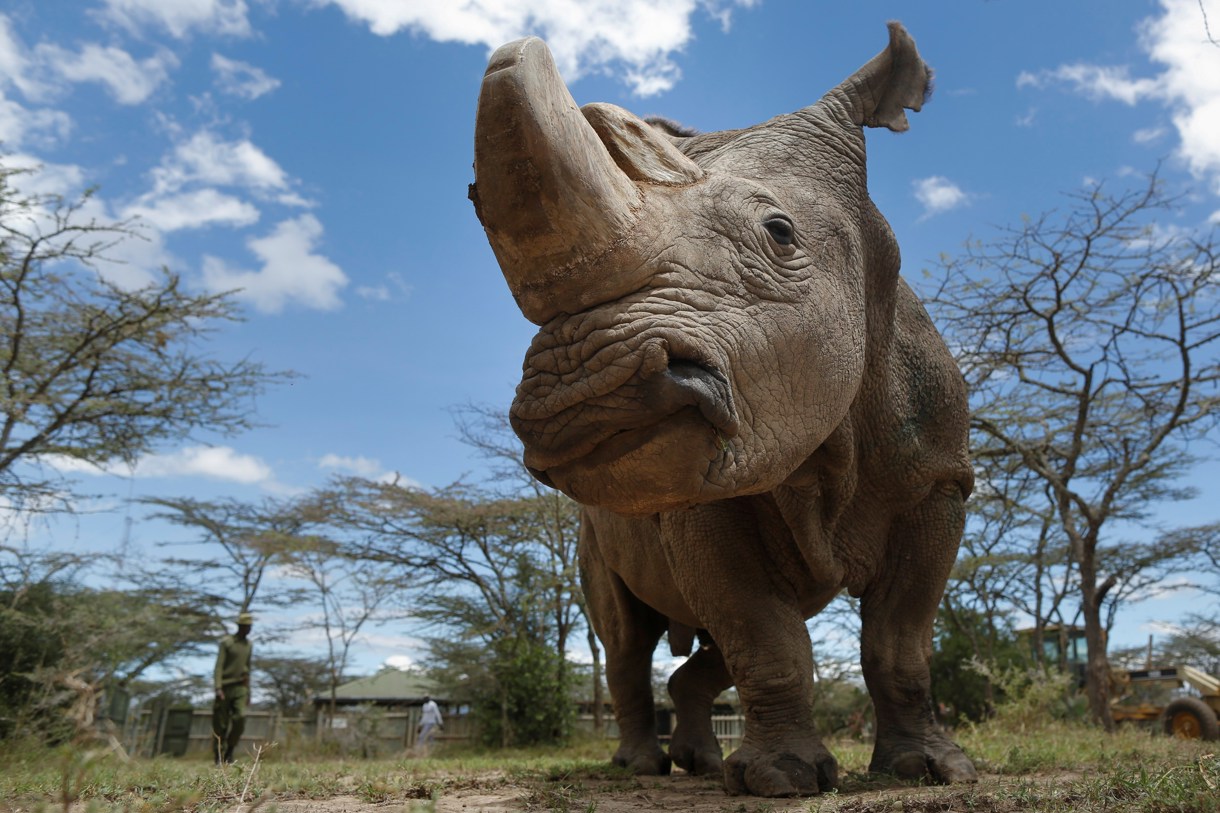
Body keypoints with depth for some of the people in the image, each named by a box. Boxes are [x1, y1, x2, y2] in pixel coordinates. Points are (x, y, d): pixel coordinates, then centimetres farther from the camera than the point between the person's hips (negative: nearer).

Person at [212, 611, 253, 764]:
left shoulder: (249, 645, 12)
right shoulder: (226, 642, -4)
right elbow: (219, 666, -10)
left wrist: (248, 691, 18)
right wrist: (218, 688, -20)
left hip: (240, 687, 4)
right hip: (225, 686, -4)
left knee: (240, 717, -14)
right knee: (220, 724, 0)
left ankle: (229, 750, 3)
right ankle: (219, 757, 12)